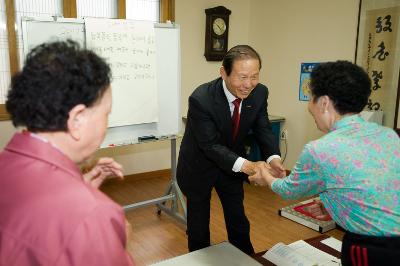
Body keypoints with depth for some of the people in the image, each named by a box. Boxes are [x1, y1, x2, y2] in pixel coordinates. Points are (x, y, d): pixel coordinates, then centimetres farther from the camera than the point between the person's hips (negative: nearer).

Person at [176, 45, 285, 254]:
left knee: (239, 224, 19)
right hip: (199, 167, -4)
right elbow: (210, 144, -30)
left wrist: (273, 157, -28)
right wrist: (242, 164, -44)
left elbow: (262, 129, -8)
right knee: (198, 228, 14)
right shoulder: (200, 99, -33)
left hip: (231, 166, 4)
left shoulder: (259, 93, -16)